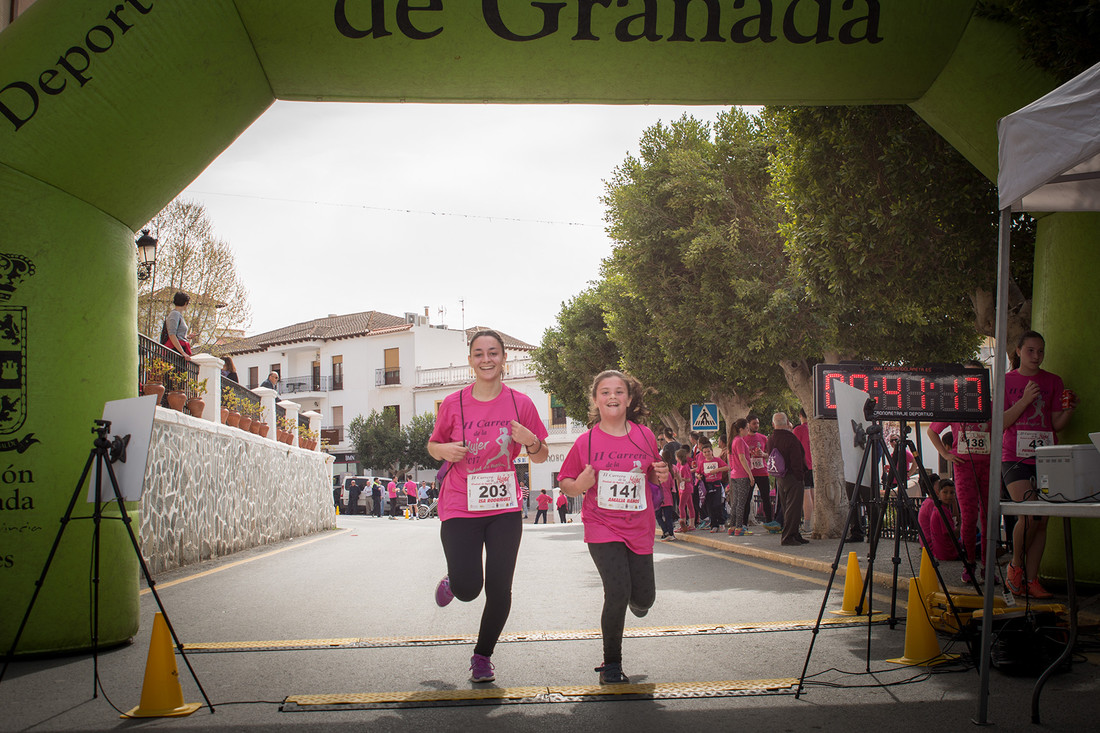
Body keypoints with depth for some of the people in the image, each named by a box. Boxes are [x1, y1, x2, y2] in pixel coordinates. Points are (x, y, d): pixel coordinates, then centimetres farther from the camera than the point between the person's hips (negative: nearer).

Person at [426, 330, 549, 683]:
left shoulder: (520, 403, 0)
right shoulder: (453, 403, -1)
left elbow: (541, 457, 8)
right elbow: (433, 445, 13)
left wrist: (531, 441, -15)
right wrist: (444, 450, -11)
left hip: (504, 508, 1)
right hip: (460, 508, -1)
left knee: (499, 590, 0)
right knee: (468, 589, -9)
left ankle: (483, 656, 22)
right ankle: (451, 584, 30)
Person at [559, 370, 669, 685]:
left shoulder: (644, 436, 2)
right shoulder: (586, 441, -4)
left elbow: (654, 476, 16)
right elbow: (565, 483, 4)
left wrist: (661, 475, -6)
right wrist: (580, 485, -18)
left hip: (639, 529, 3)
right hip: (602, 528, -3)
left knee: (644, 599, 6)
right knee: (618, 593, -16)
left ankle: (634, 599, 48)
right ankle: (611, 665, 3)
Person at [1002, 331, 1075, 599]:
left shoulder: (1053, 381, 12)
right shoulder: (1007, 381, 6)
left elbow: (1057, 423, 11)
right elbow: (1001, 423, -2)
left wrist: (1069, 410, -9)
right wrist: (1025, 400, -13)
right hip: (1015, 456, -3)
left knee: (1042, 520, 0)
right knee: (1031, 513, -20)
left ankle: (1031, 579, 8)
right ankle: (1016, 565, 3)